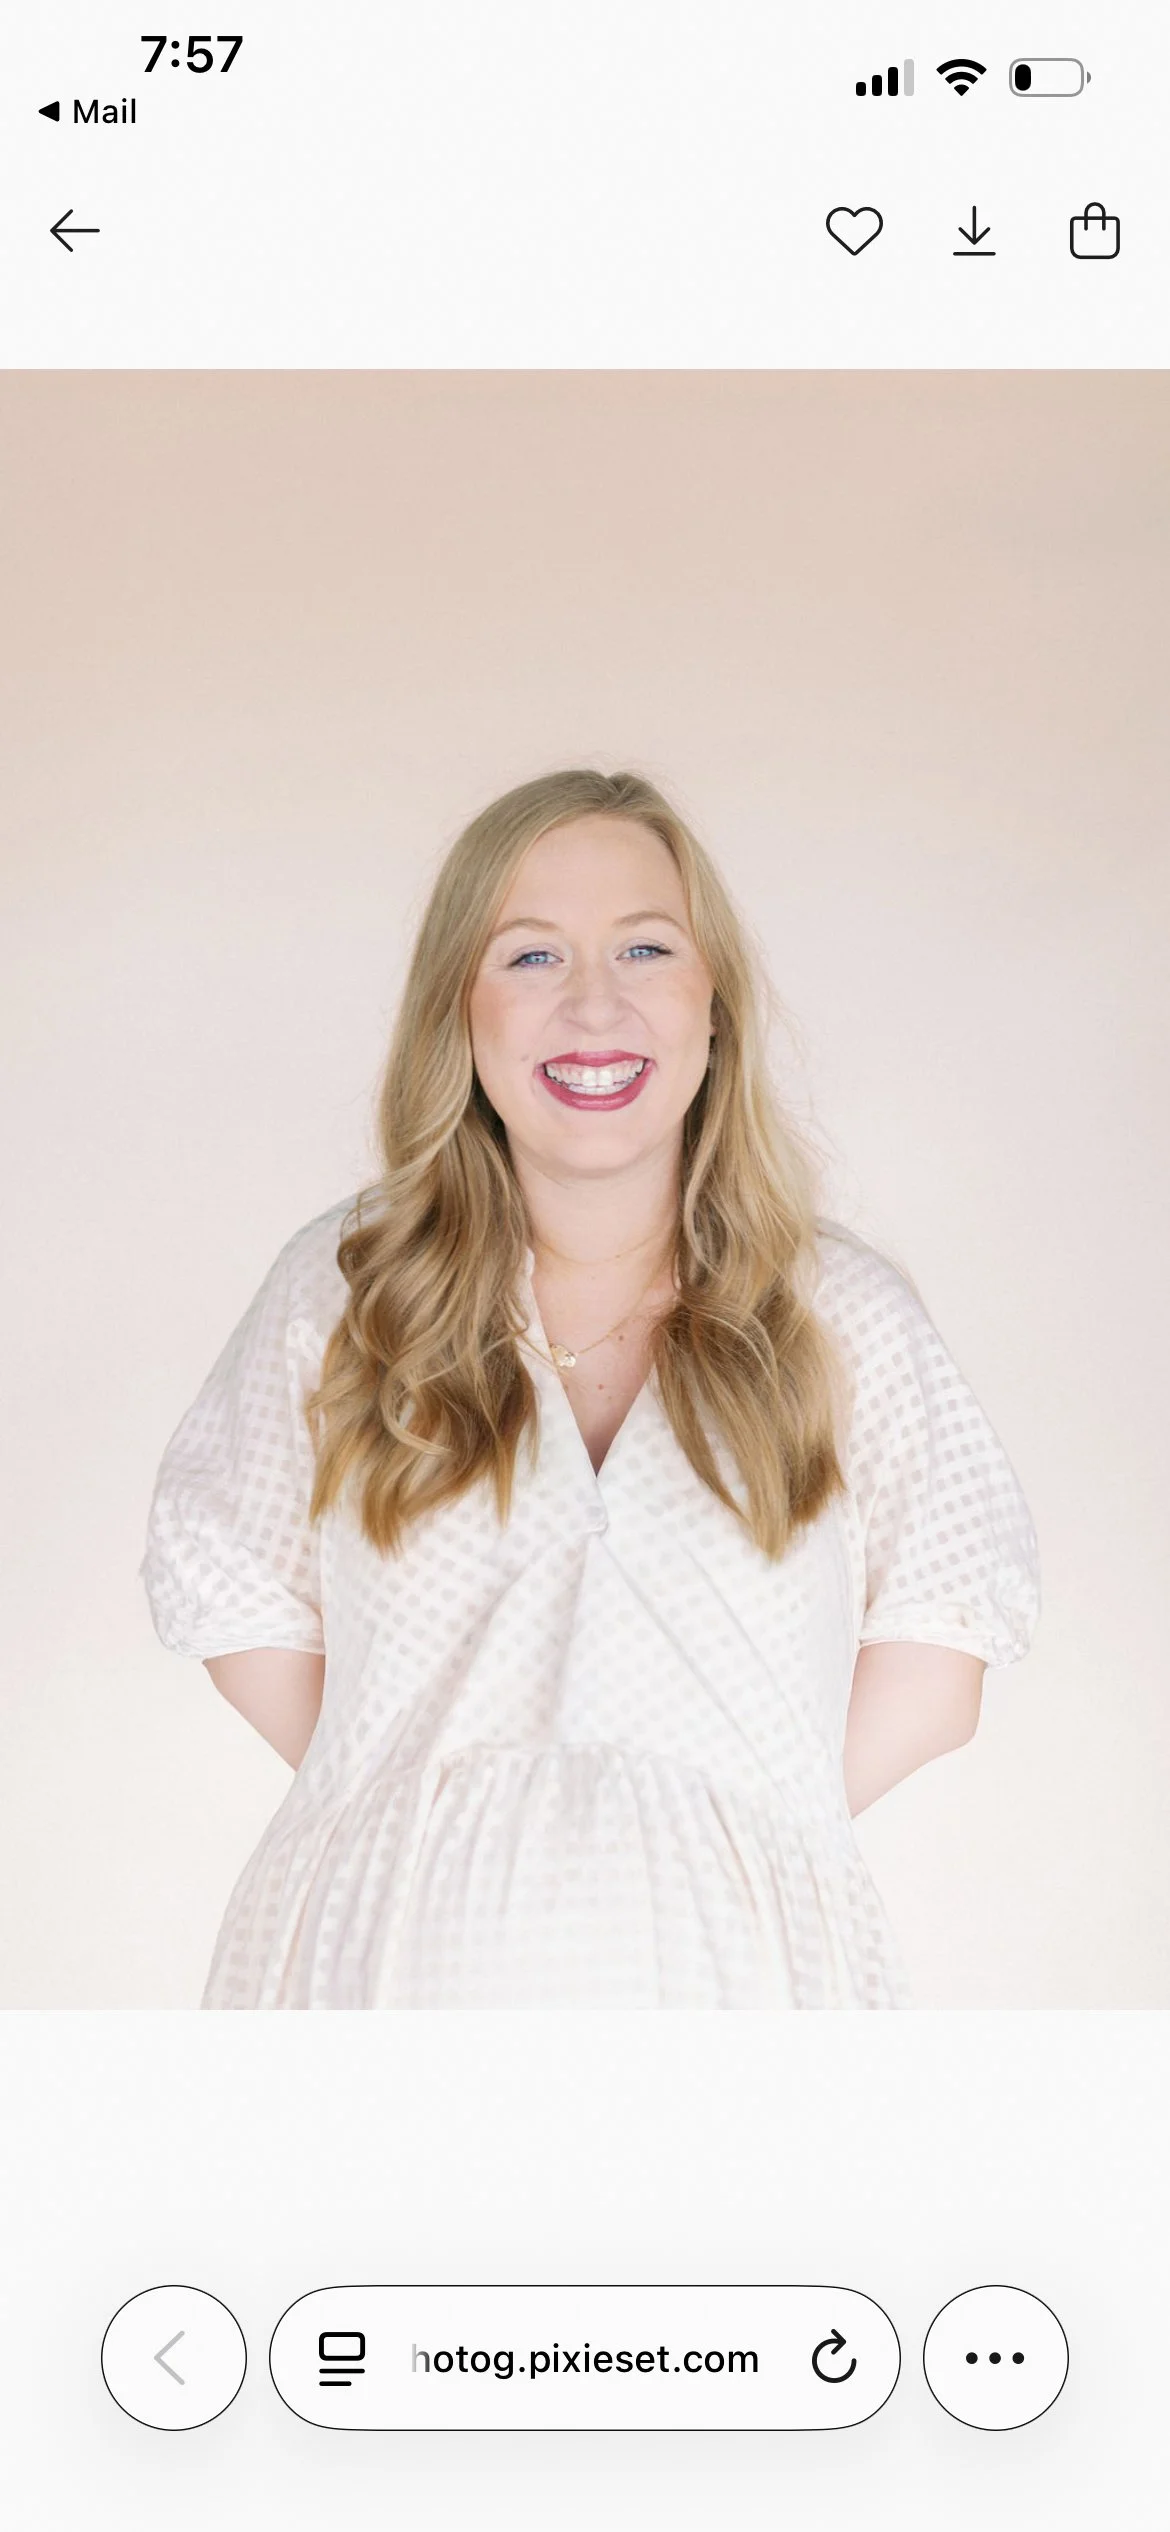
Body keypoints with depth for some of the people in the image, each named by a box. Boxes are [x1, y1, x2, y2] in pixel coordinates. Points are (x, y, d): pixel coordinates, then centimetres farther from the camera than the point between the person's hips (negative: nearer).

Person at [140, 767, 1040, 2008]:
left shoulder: (845, 1314, -1)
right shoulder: (341, 1289, -1)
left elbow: (938, 1638, 3)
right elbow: (235, 1594, 6)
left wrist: (747, 1829, -6)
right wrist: (409, 1812, -2)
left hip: (723, 1953, 0)